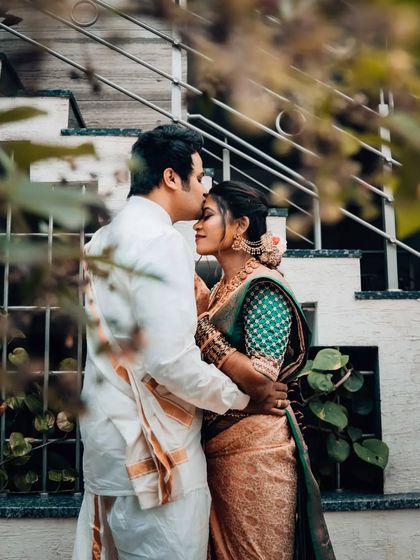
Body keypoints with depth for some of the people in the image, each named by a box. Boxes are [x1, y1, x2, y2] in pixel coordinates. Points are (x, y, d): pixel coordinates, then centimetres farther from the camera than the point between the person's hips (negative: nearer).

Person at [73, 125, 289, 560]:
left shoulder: (103, 240, 12)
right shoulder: (162, 242, -17)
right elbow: (172, 361, -23)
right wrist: (244, 397, -9)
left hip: (107, 432, 9)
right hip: (153, 446, -9)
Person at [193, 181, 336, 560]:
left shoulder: (263, 287, -14)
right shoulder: (222, 288, 11)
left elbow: (262, 380, -24)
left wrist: (199, 325, -22)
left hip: (253, 448, -8)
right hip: (216, 444, 8)